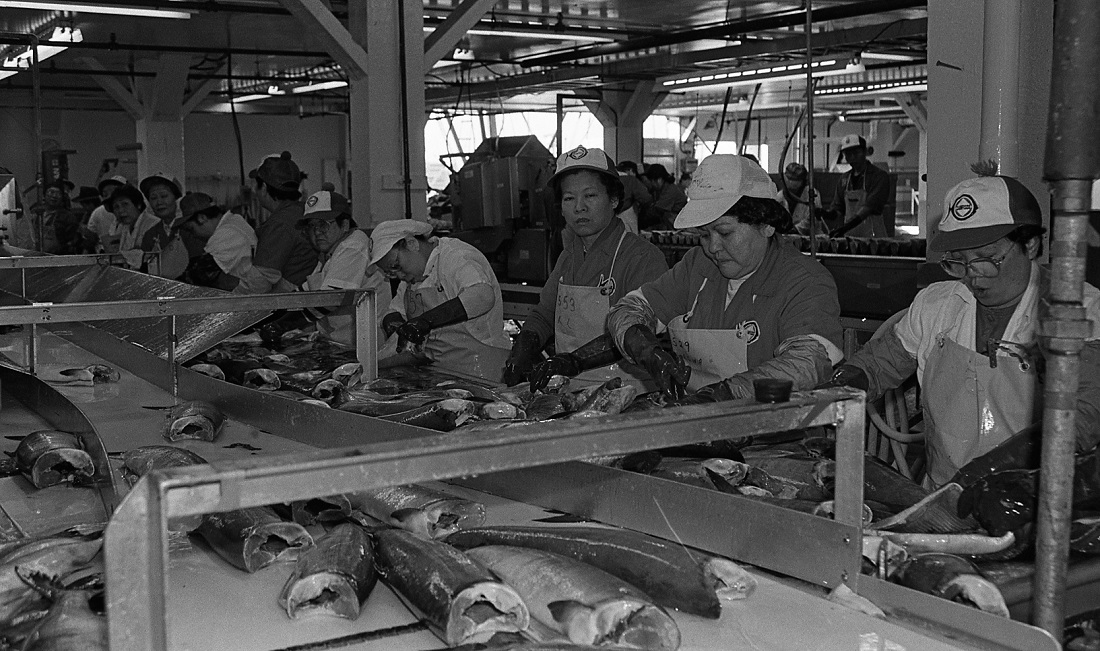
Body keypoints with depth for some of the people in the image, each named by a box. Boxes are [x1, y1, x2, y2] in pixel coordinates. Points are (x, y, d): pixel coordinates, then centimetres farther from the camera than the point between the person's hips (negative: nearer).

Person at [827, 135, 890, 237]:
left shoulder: (880, 176, -3)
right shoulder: (844, 178, 15)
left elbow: (870, 207, -14)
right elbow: (838, 208, 15)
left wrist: (846, 226, -24)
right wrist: (827, 214, -8)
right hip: (848, 235, 5)